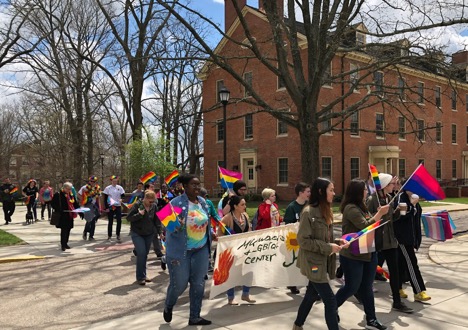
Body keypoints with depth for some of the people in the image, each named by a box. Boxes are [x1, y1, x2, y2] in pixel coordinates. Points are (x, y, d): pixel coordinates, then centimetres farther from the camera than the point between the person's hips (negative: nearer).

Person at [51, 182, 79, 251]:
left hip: (70, 215, 7)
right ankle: (63, 244, -1)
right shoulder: (58, 195, -8)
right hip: (62, 216, -7)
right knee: (64, 229, -8)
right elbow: (54, 204, -10)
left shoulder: (71, 195, 13)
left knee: (68, 229, 11)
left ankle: (65, 243, 24)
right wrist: (59, 210, -22)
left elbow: (75, 204, 17)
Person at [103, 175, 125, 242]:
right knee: (110, 222, 5)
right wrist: (106, 207, -7)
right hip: (110, 207, -1)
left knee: (119, 221, -7)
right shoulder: (107, 188, 0)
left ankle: (118, 235, 7)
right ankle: (109, 236, 17)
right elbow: (105, 199, 0)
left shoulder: (120, 188, 4)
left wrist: (121, 199, -17)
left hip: (118, 206, 1)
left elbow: (123, 195, 6)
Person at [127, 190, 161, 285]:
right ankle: (140, 277, -3)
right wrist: (139, 214, -25)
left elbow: (157, 219, 8)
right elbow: (128, 218, -12)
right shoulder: (137, 205, -13)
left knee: (145, 254, 8)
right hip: (137, 234, -4)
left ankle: (143, 275, 21)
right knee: (141, 253, -13)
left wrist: (159, 231, 4)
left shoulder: (154, 206, -1)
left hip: (149, 234, 4)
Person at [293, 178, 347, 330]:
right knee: (330, 300, -6)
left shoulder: (325, 211, 8)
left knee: (312, 295, 21)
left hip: (322, 261, 9)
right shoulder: (308, 212, -19)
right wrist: (328, 247, -20)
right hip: (313, 262, -9)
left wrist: (337, 242, -1)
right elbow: (303, 240, -20)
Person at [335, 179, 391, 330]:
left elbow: (370, 224, 18)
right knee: (352, 287, 3)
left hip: (367, 253, 8)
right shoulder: (350, 208, -17)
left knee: (366, 287, 12)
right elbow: (364, 226, -24)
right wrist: (380, 213, -18)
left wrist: (380, 215, 4)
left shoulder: (361, 207, 11)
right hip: (352, 255, -8)